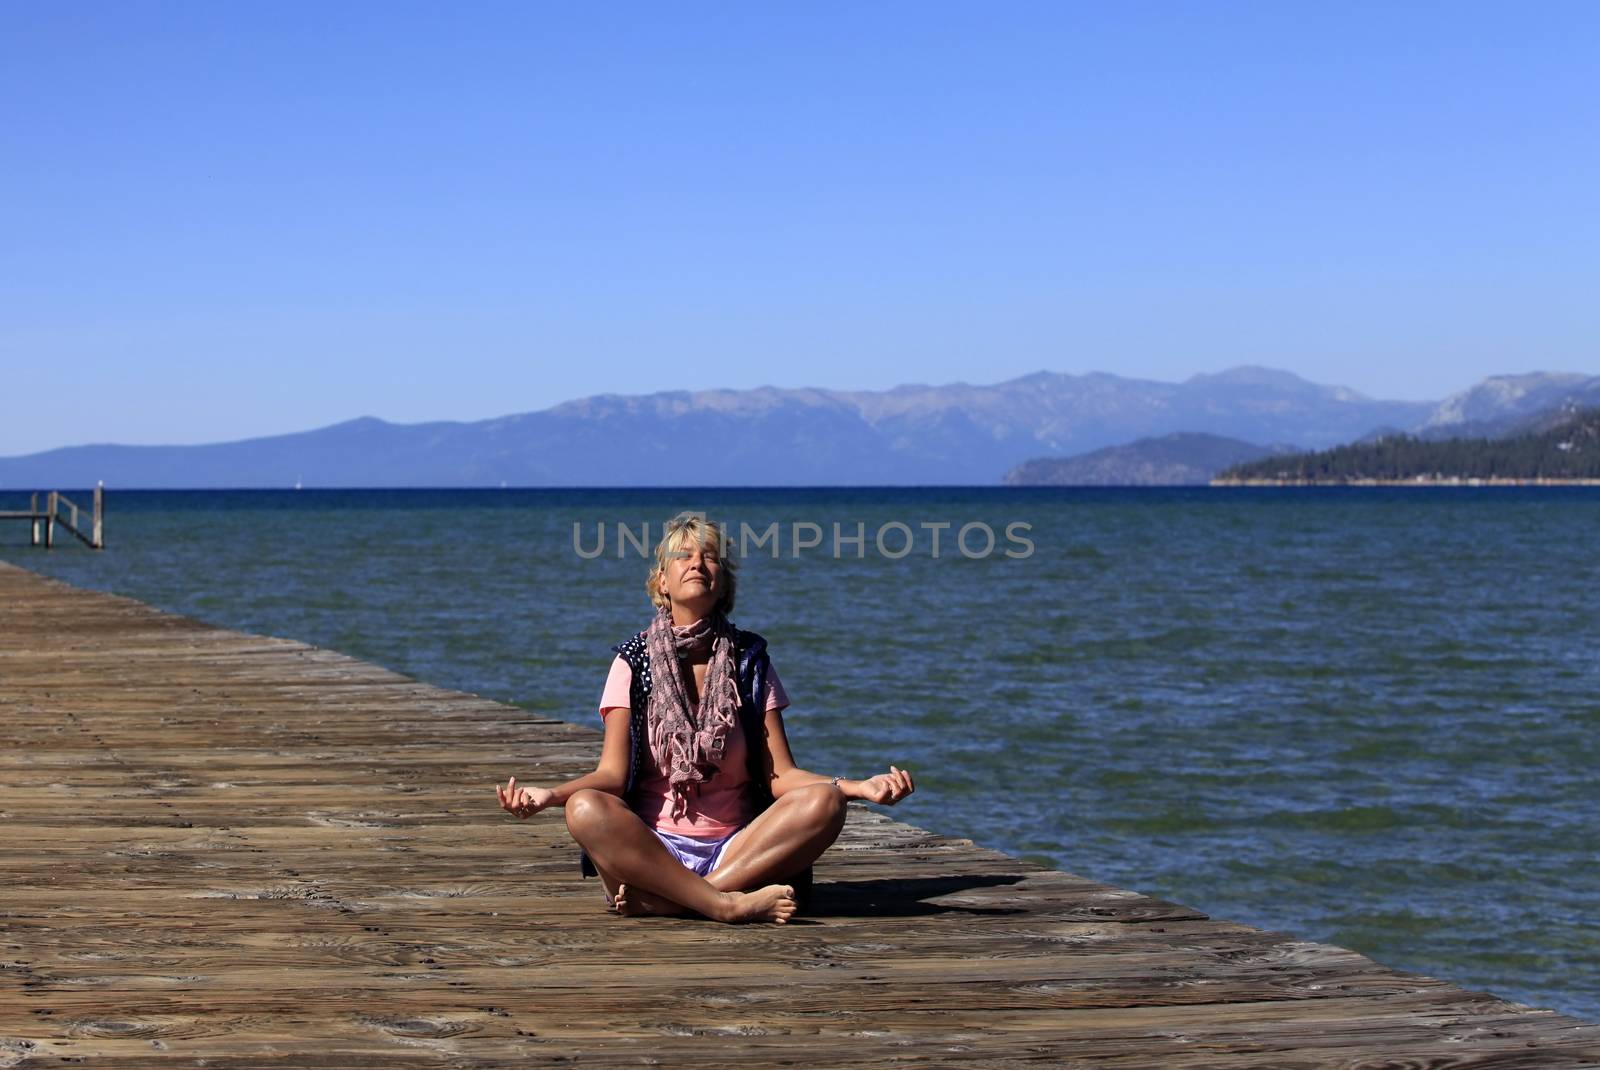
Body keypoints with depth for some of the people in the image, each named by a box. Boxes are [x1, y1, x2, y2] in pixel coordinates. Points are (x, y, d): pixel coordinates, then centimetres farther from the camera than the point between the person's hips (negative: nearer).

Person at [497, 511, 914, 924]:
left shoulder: (750, 660, 10)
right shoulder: (634, 661, 6)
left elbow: (781, 775, 2)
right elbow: (613, 775, -4)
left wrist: (862, 787, -16)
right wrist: (549, 795, -25)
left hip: (737, 849, 2)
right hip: (651, 847, -2)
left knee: (823, 803, -26)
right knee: (585, 810, -32)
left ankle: (658, 900, -31)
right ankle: (728, 904, -34)